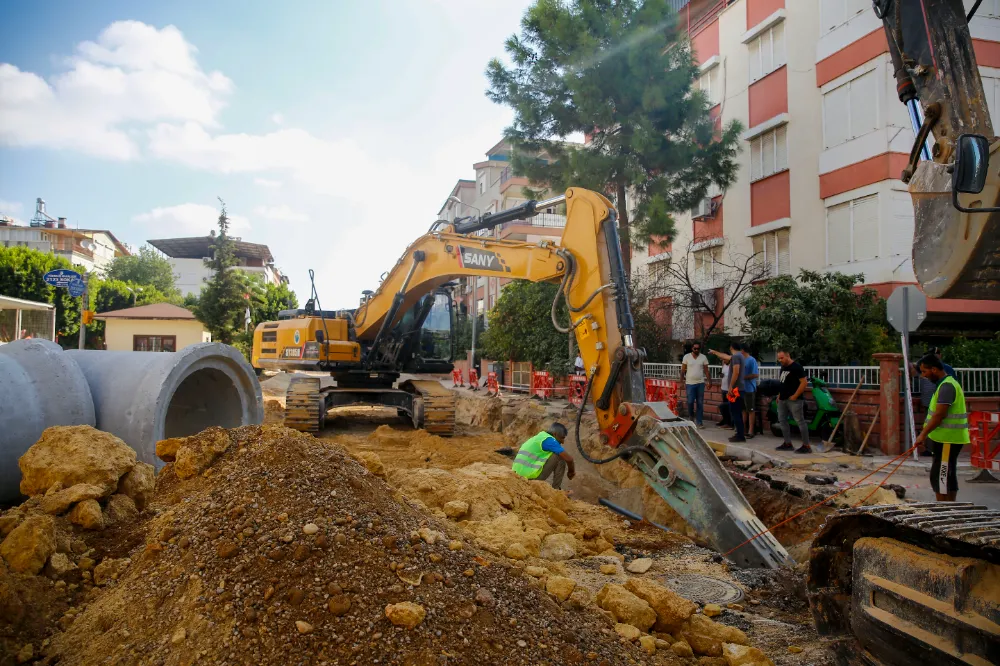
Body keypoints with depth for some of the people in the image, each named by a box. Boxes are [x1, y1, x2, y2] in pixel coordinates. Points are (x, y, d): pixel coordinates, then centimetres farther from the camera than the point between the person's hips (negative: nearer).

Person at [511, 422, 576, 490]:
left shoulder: (539, 436, 19)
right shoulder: (549, 440, -8)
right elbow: (569, 458, -11)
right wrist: (571, 471, 9)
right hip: (531, 475, -9)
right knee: (560, 457, -3)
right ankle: (556, 489, 4)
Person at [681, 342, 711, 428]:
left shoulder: (703, 357, 2)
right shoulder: (686, 357, -1)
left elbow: (706, 370, 4)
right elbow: (683, 370, 2)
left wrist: (709, 381, -3)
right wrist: (682, 381, -2)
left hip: (700, 383, 1)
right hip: (690, 383, -1)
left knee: (700, 403, 3)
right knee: (690, 402, -5)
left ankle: (699, 421, 9)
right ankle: (691, 416, 23)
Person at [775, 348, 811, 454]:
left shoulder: (796, 367, -13)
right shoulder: (783, 367, 14)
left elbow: (804, 382, -18)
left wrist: (795, 396, -18)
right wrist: (779, 395, 16)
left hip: (793, 400, -9)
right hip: (783, 399, 9)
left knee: (800, 421, -6)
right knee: (782, 420, 11)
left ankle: (806, 446, -4)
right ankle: (788, 443, 19)